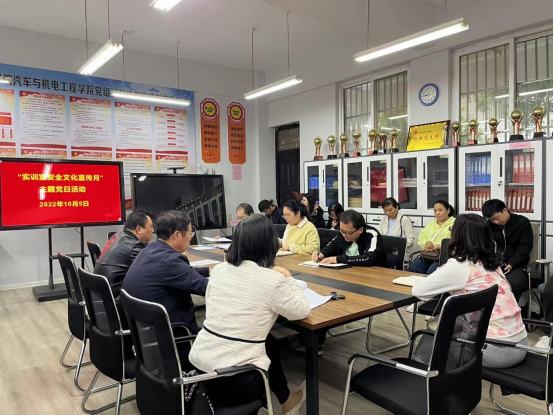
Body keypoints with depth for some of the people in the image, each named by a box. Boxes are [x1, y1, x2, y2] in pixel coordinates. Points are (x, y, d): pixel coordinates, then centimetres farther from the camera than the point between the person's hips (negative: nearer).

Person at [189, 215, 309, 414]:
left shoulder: (219, 270, 2)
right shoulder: (272, 280, -15)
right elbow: (302, 311, -1)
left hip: (198, 366, 6)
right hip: (234, 382, -5)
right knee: (269, 344, 25)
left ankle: (284, 399, 44)